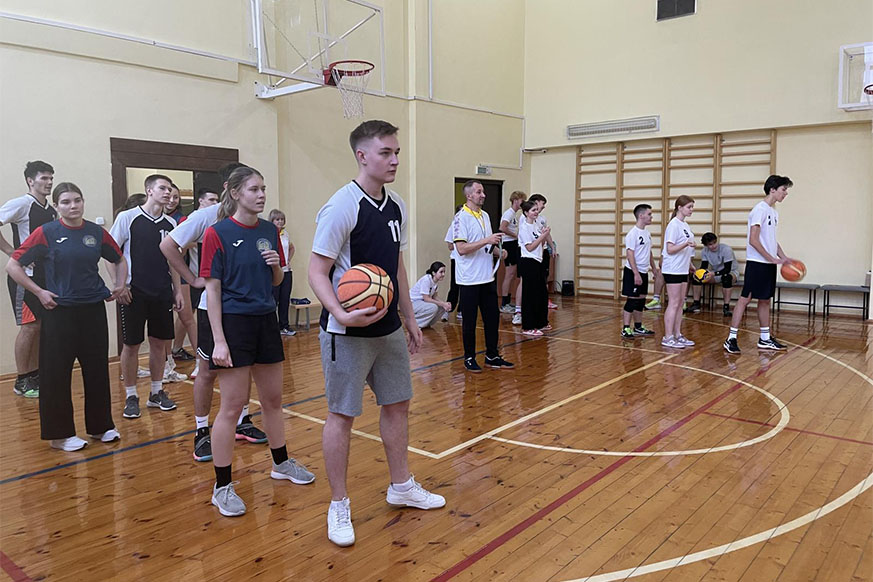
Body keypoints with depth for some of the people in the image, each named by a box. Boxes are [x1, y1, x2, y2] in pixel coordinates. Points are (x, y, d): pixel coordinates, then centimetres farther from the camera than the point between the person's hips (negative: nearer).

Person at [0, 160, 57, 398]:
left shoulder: (51, 211, 13)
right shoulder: (22, 204, -10)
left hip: (47, 276, 7)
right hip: (26, 275, -7)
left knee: (41, 327, 11)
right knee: (29, 327, -4)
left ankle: (35, 375, 21)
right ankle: (21, 381, 7)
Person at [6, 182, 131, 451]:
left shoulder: (97, 232, 4)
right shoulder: (46, 233, -5)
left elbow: (120, 260, 19)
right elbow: (13, 265, -2)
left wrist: (120, 286, 6)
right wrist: (39, 292, -8)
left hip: (93, 310, 3)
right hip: (60, 312, -3)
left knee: (98, 370, 9)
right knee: (56, 374, 2)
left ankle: (101, 426, 23)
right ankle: (59, 434, 16)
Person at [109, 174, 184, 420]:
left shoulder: (170, 223, 9)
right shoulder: (128, 217, -5)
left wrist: (177, 290, 11)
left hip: (162, 292, 4)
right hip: (134, 291, -4)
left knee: (160, 343, 9)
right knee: (131, 345, 2)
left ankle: (156, 392, 23)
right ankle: (131, 397, 16)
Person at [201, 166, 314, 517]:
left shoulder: (269, 231, 7)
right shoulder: (217, 233, -9)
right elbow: (212, 290, -11)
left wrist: (276, 266, -8)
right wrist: (218, 341, -16)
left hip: (266, 322, 6)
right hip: (233, 324, -6)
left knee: (273, 398, 16)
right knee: (232, 406, -1)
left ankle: (281, 463, 36)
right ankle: (222, 487, 13)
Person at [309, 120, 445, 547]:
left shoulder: (396, 206, 8)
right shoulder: (341, 207, -16)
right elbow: (317, 271, -16)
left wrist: (409, 319, 17)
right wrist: (341, 314, -31)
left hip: (388, 329, 8)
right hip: (347, 332, -8)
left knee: (398, 404, 16)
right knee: (342, 414, 3)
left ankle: (401, 486, 35)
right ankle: (339, 506, 20)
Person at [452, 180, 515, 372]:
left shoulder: (485, 216, 13)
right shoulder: (461, 217, -12)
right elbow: (461, 248, -21)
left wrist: (498, 252, 3)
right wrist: (486, 241, -24)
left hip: (488, 277, 7)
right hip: (470, 279, -7)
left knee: (492, 317, 10)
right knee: (470, 321, 3)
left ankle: (492, 356, 21)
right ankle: (469, 358, 16)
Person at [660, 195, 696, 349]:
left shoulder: (685, 225, 13)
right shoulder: (673, 225, -13)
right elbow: (670, 249, -17)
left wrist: (690, 266, 24)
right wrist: (685, 244, -31)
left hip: (683, 270, 9)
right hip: (673, 270, -9)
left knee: (680, 303, 10)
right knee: (674, 303, -7)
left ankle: (678, 335, 16)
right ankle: (668, 338, -3)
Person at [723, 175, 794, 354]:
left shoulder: (774, 212, 15)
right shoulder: (760, 209, -12)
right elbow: (753, 240, -19)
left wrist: (784, 257, 12)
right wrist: (772, 258, -17)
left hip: (769, 264, 9)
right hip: (756, 262, -9)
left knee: (765, 300, 13)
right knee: (745, 298, -8)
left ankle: (765, 339, 21)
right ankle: (731, 338, -5)